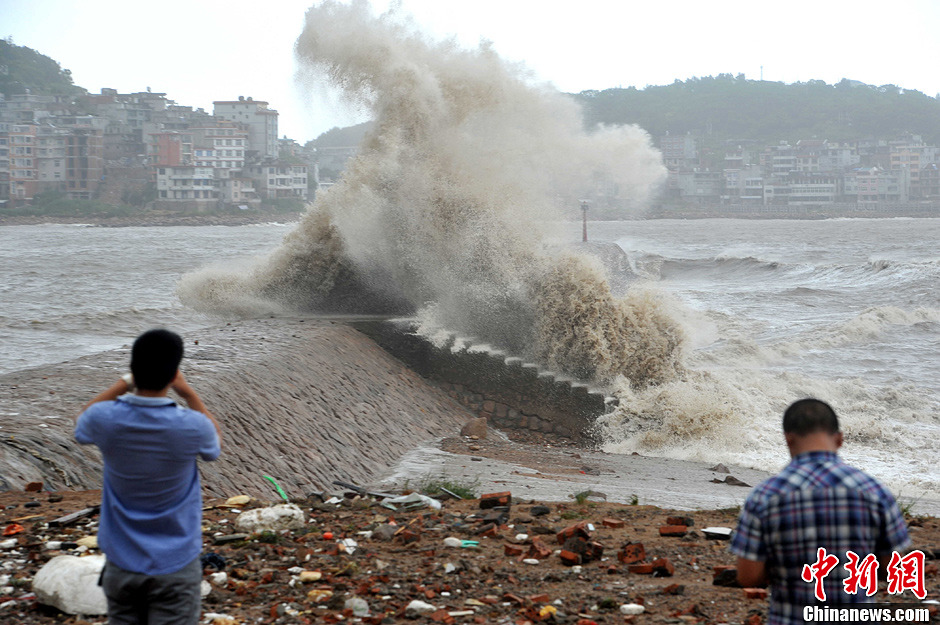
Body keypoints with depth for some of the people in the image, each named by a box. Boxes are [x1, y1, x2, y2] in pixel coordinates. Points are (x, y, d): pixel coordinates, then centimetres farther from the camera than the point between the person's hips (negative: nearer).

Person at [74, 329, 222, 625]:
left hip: (121, 564, 2)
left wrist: (125, 383, 8)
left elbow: (82, 422, 13)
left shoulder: (106, 420, -15)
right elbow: (216, 443, 7)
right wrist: (187, 392, 4)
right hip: (176, 566, -2)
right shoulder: (192, 427, -19)